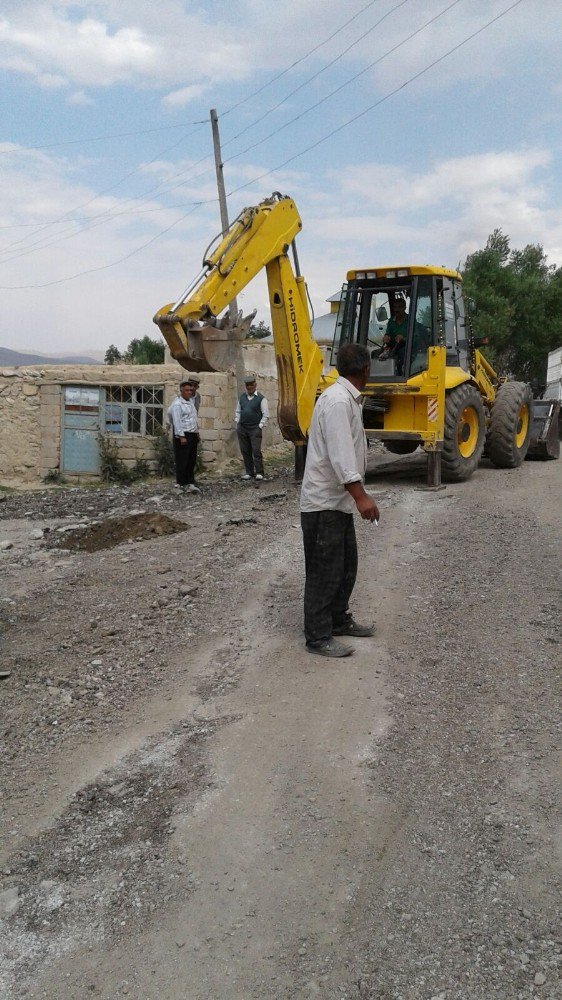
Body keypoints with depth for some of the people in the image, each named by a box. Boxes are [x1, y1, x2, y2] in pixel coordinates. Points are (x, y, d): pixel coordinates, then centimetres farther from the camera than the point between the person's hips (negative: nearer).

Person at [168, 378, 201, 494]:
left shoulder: (191, 401, 16)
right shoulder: (177, 404, -11)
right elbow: (177, 421, -17)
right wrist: (181, 436, -22)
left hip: (193, 435, 9)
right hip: (183, 435, -9)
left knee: (191, 460, 10)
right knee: (182, 460, -4)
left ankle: (190, 482, 16)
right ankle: (182, 483, 0)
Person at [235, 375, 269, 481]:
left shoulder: (261, 398, -2)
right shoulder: (242, 397, 13)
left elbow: (265, 415, -3)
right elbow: (237, 411, 20)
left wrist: (260, 426, -9)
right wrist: (237, 423, 9)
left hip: (255, 428, -5)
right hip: (242, 428, 5)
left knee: (256, 451, -10)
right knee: (245, 451, 6)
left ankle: (259, 473, -5)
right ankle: (248, 472, 13)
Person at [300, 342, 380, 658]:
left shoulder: (349, 399, 13)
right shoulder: (338, 401, -20)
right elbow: (340, 455, -27)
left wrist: (359, 494, 28)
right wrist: (361, 496, -30)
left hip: (339, 500, 10)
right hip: (324, 501, -10)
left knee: (346, 565, 18)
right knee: (324, 572, -2)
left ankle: (339, 619, 33)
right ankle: (318, 636, 8)